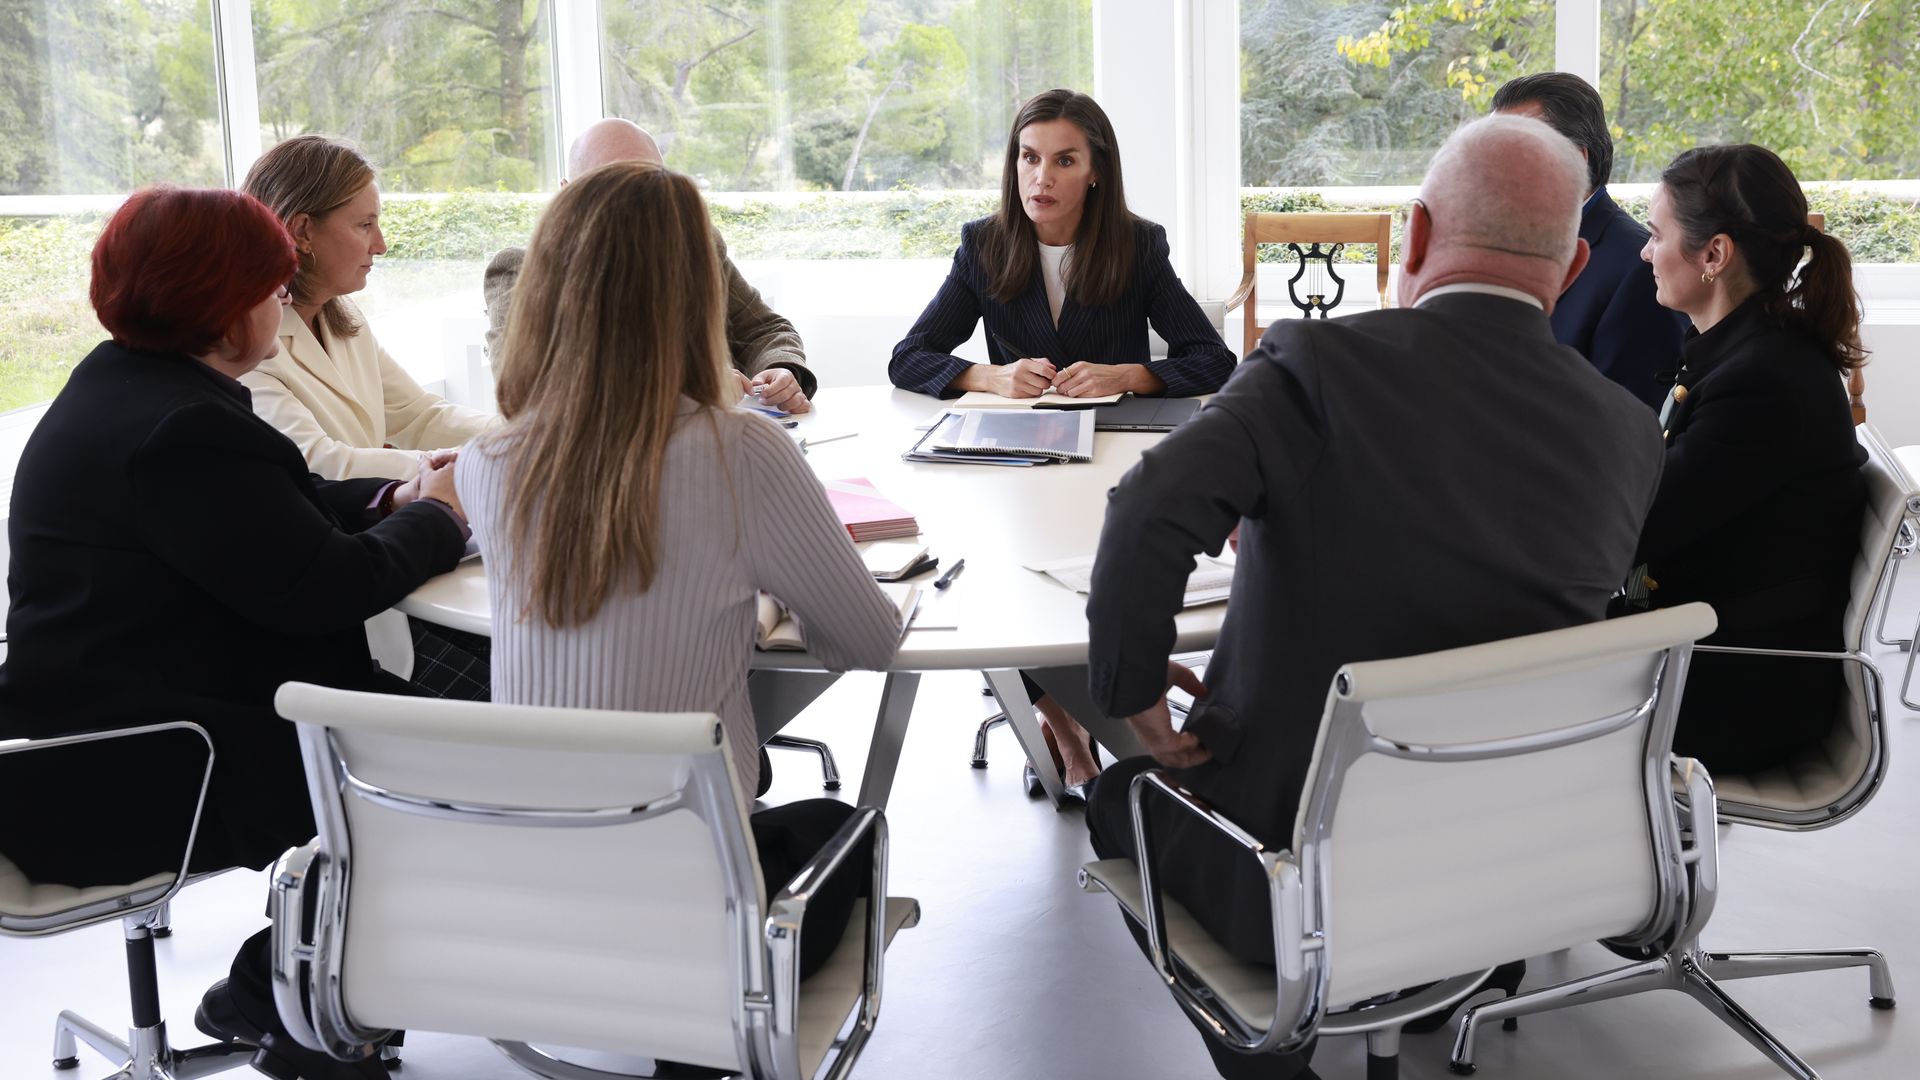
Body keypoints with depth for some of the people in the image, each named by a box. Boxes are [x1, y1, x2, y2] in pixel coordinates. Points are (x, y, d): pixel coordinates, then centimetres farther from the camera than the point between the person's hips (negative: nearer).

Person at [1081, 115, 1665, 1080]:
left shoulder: (1322, 363, -18)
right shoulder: (1628, 433, -5)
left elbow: (1153, 511, -33)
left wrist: (1129, 687, -16)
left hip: (1298, 878, -5)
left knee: (1123, 795, 26)